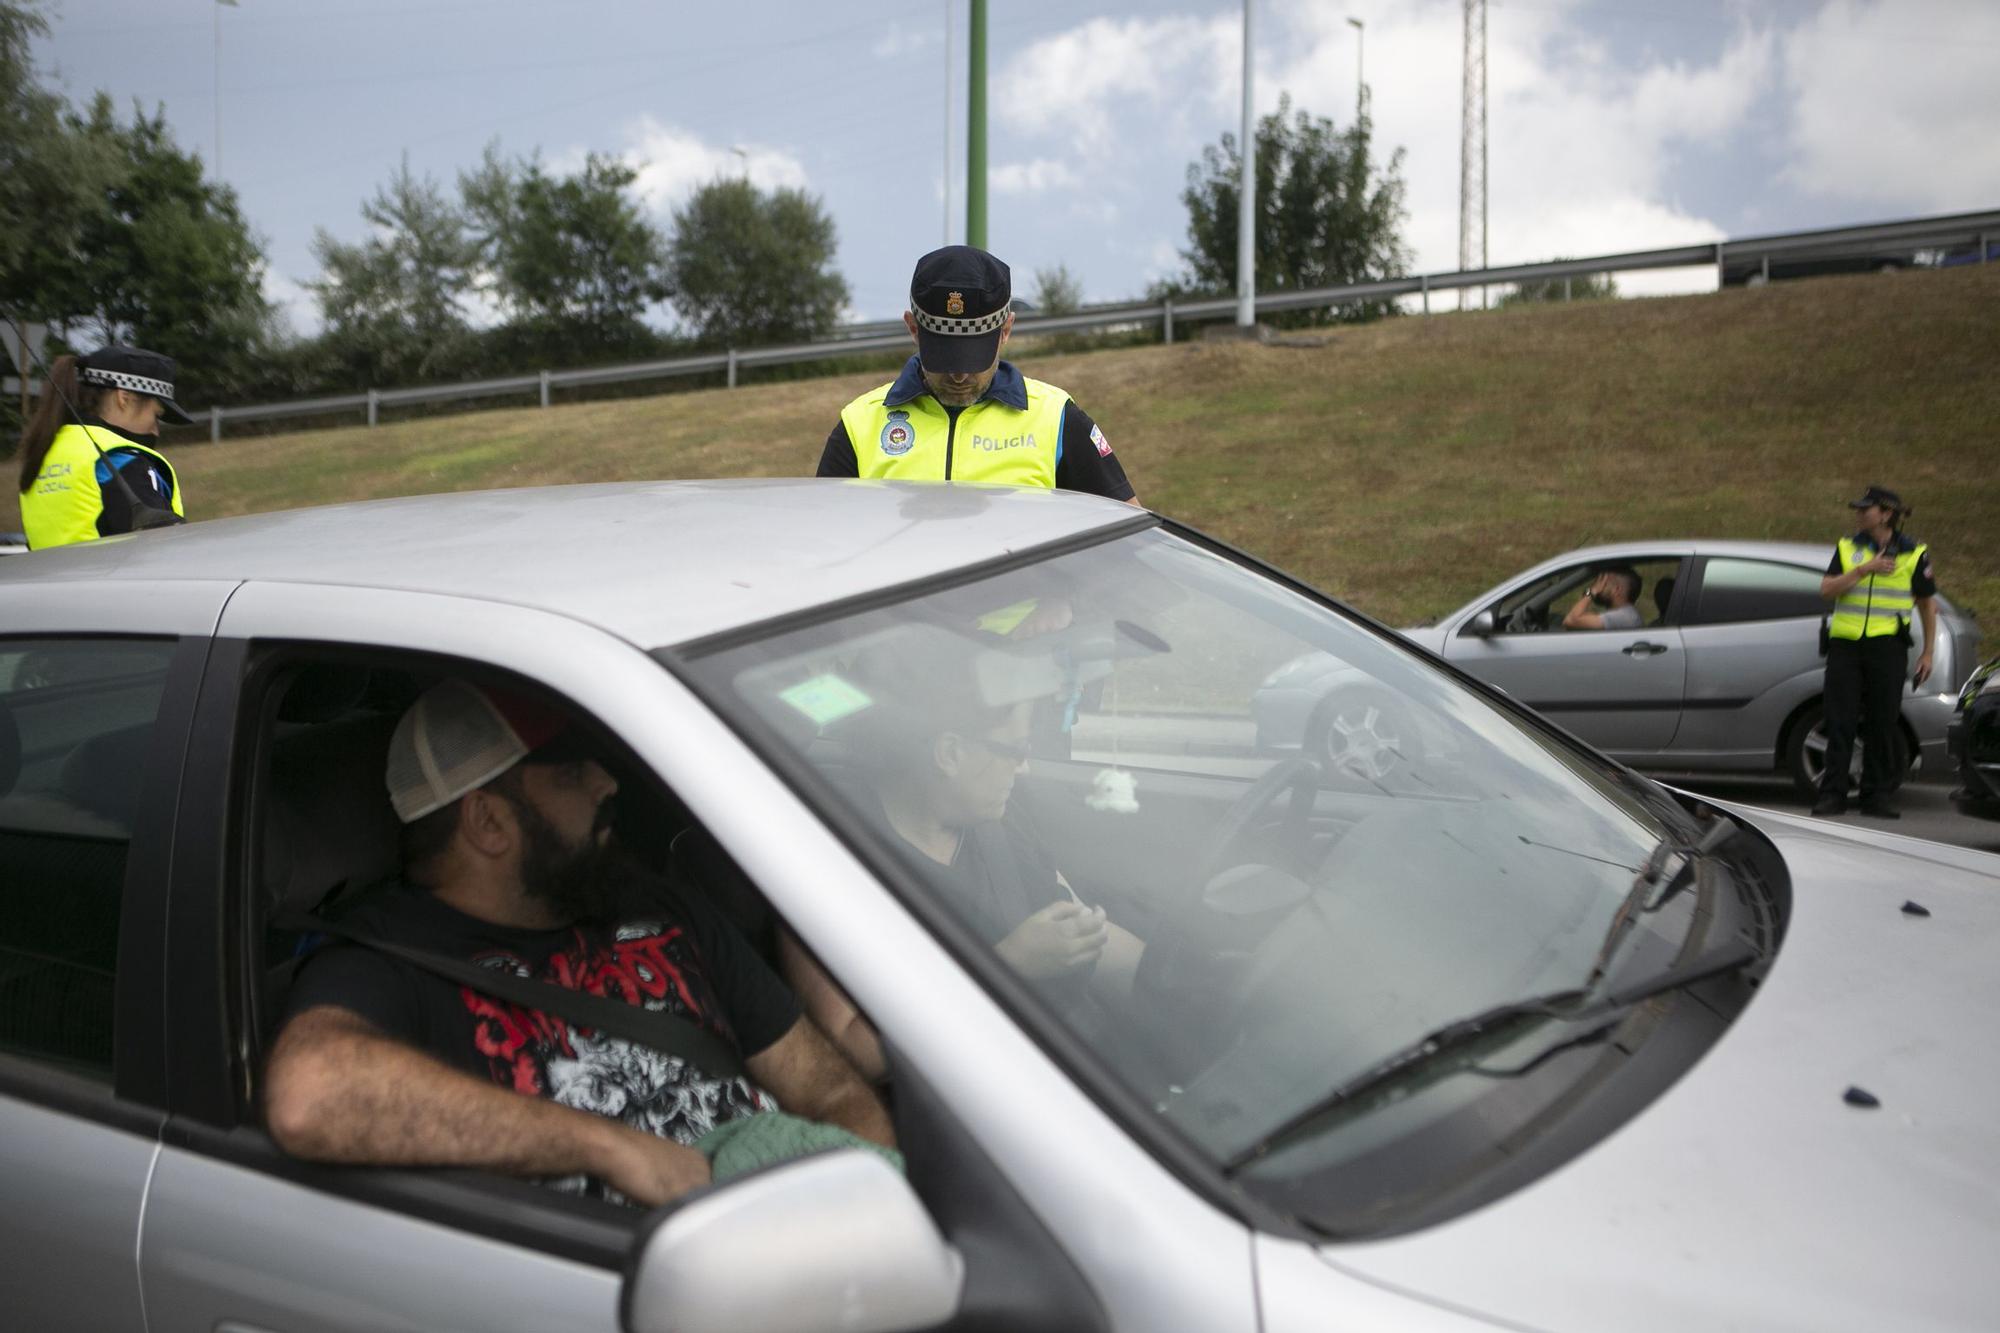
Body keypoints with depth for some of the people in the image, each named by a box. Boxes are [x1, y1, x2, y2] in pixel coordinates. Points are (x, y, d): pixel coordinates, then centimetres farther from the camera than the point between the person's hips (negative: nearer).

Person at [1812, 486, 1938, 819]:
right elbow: (1826, 589, -2)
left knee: (1882, 724, 1)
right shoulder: (1848, 548, 10)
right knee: (1840, 723, -1)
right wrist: (1864, 570, -15)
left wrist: (1927, 652, 7)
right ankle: (1832, 795, 2)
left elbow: (1928, 604, 11)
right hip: (1845, 645, 1)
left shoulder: (1914, 554, 6)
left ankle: (1879, 796, 10)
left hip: (1887, 648, -1)